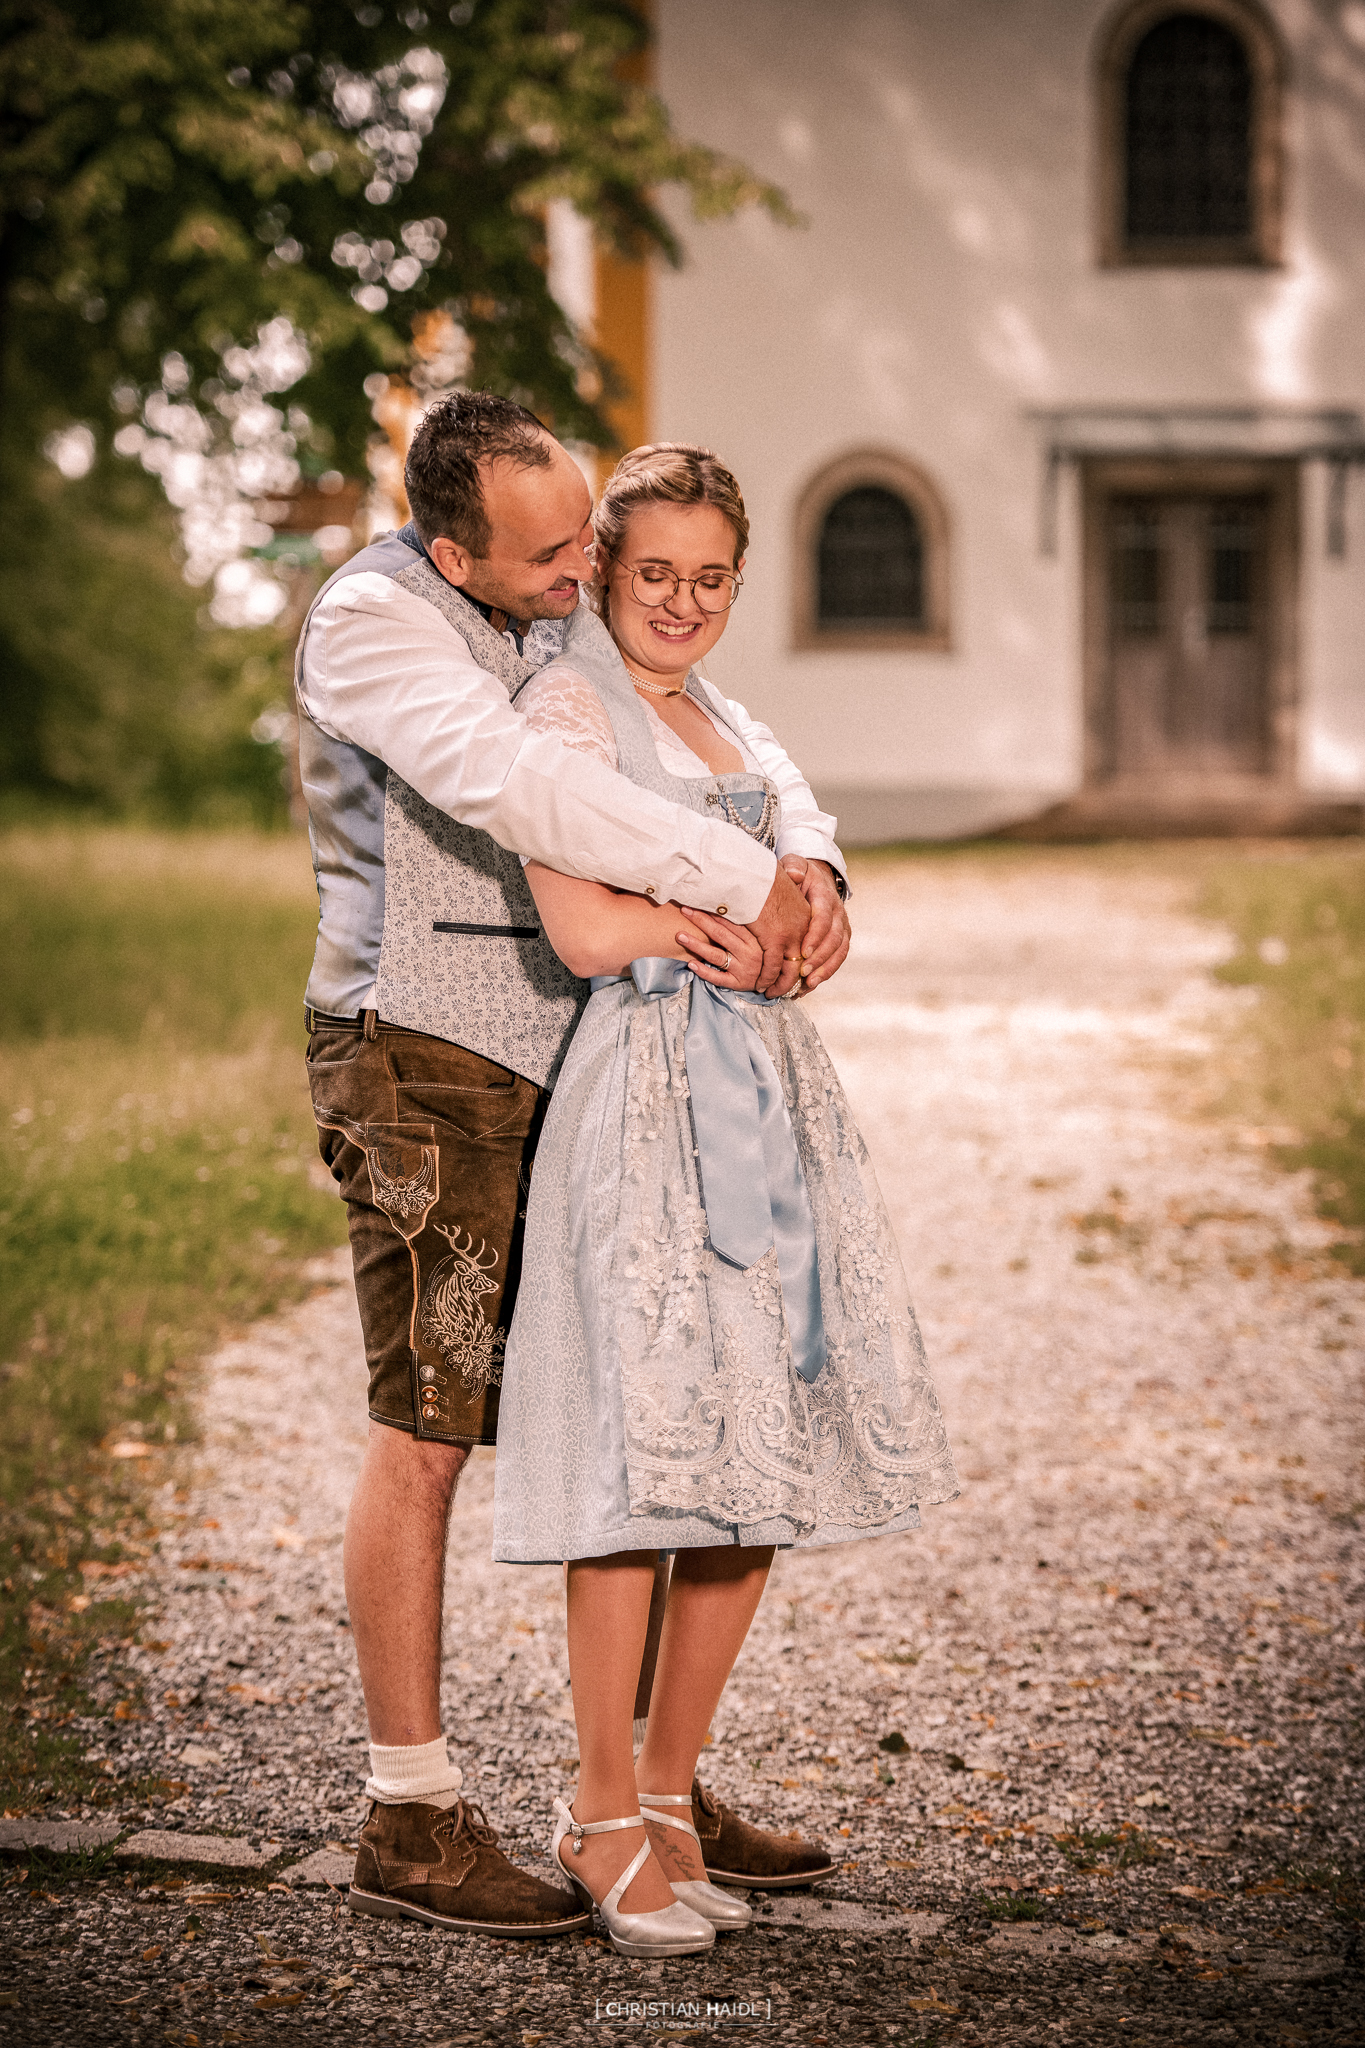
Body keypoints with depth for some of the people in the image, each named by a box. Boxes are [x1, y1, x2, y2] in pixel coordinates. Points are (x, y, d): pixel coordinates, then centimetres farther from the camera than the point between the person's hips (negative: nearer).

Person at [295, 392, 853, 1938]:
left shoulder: (568, 611, 9)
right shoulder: (369, 620, -14)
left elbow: (731, 743, 9)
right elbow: (517, 790, -29)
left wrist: (812, 862, -13)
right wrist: (742, 883, -27)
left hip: (561, 1068, 8)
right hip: (422, 1066, -8)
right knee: (425, 1437, -4)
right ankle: (410, 1823, 7)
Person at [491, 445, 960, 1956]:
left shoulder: (720, 725, 22)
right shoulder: (568, 707, -2)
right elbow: (588, 932, -12)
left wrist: (761, 924, -1)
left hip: (767, 1095, 8)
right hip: (644, 1096, -8)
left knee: (760, 1457, 5)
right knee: (643, 1460, -9)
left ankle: (668, 1796, 15)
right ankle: (603, 1817, 3)